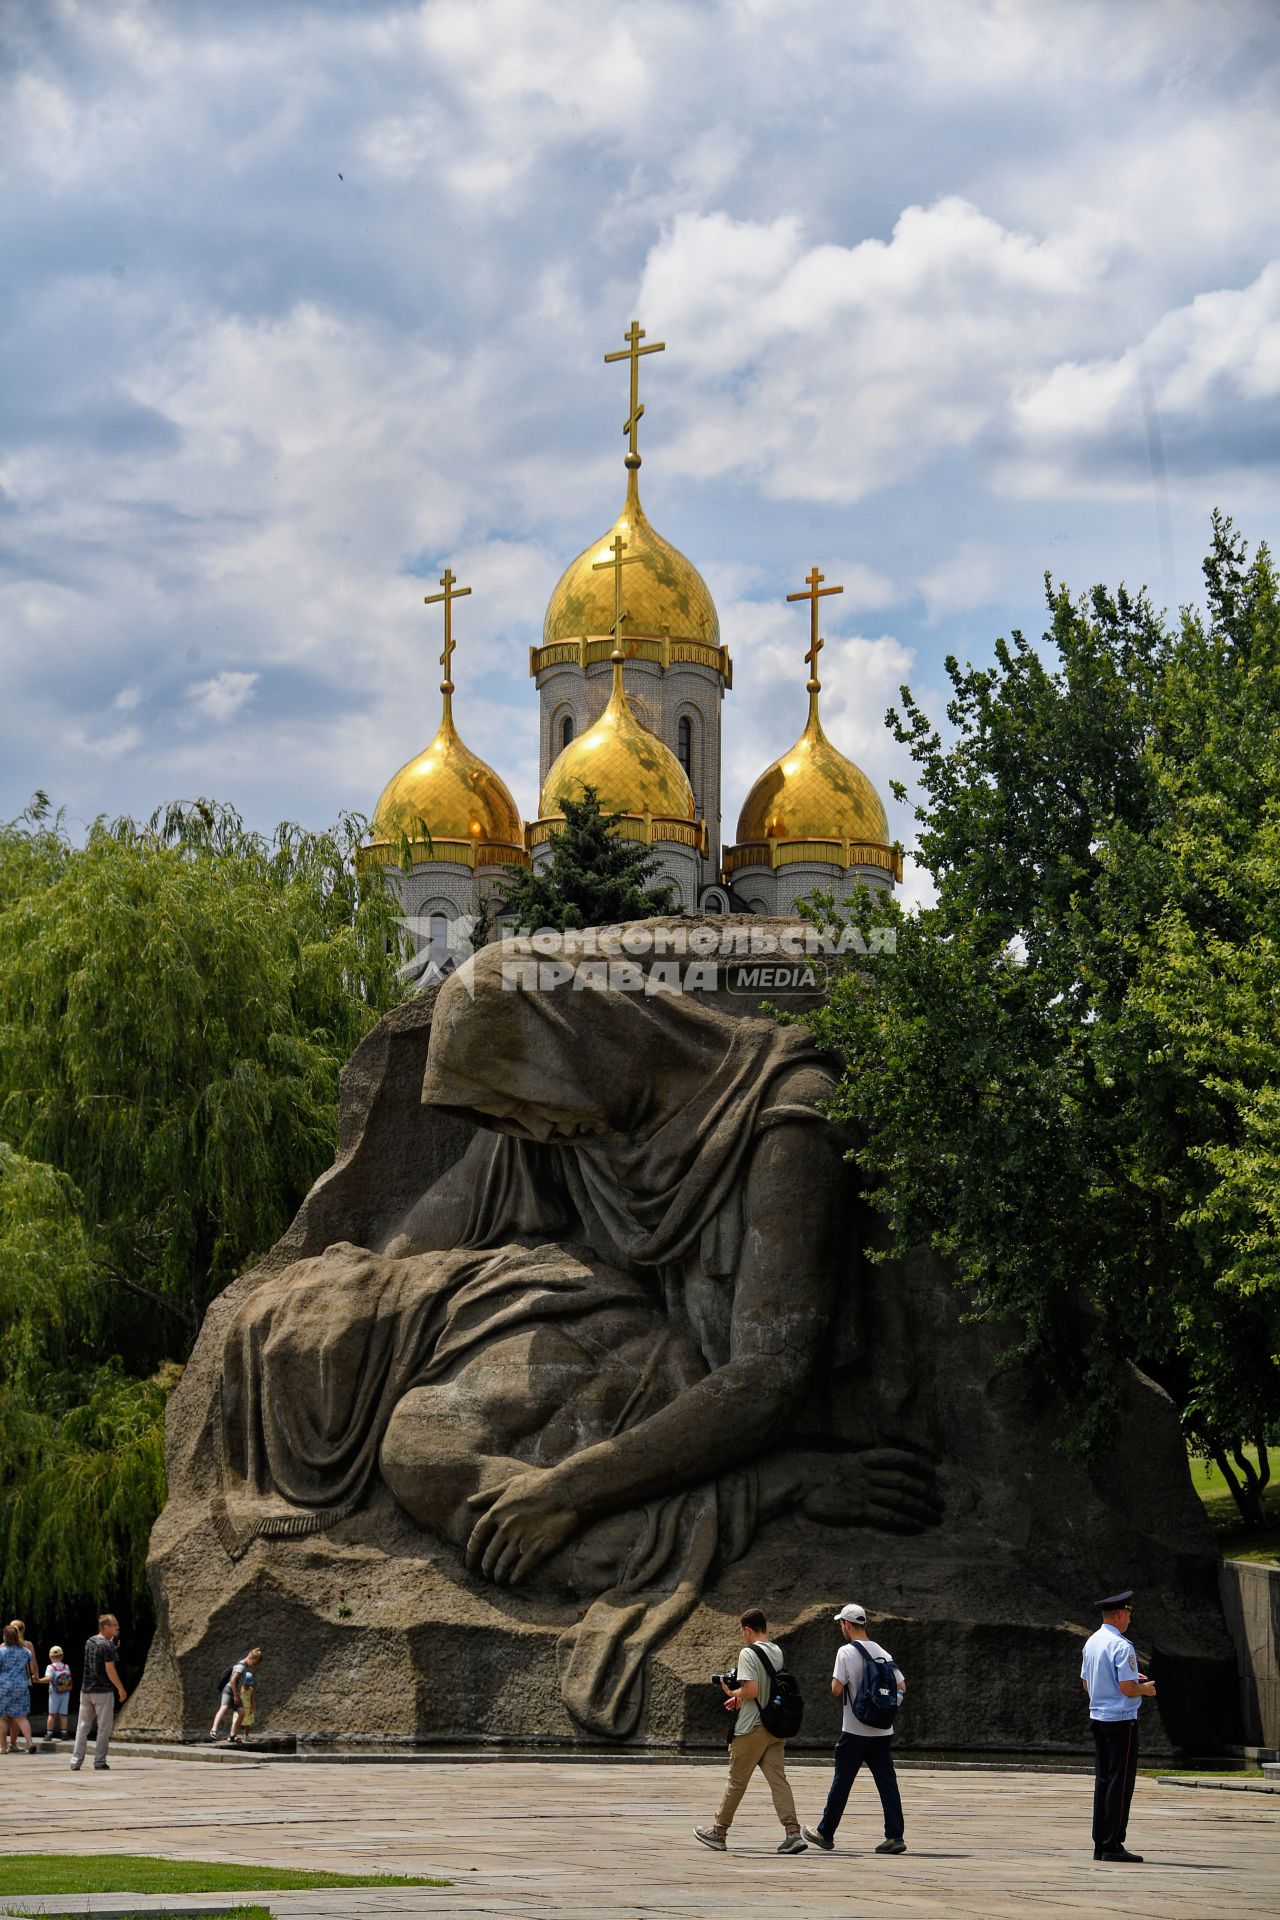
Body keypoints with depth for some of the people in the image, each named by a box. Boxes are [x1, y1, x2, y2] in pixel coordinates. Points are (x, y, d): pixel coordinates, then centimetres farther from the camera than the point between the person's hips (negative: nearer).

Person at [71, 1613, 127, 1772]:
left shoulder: (89, 1642, 10)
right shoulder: (107, 1646, -14)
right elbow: (110, 1669, -18)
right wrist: (121, 1689, -11)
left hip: (86, 1690, 7)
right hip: (103, 1691, -7)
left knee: (83, 1726, 10)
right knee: (104, 1728, 2)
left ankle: (76, 1762, 7)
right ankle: (99, 1762, 2)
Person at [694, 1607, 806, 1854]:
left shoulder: (748, 1653, -14)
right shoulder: (777, 1652, 10)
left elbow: (751, 1690, -22)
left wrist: (731, 1692, -4)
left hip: (751, 1730, -6)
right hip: (776, 1728, 6)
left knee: (736, 1782, 6)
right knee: (778, 1780, 0)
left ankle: (718, 1832, 19)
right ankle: (793, 1833, -13)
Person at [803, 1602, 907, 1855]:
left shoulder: (846, 1652, -9)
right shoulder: (882, 1653, 9)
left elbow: (837, 1689, -14)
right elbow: (901, 1687, 9)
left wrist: (835, 1682, 7)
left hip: (855, 1730, -5)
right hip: (882, 1730, 5)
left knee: (841, 1782, 6)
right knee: (887, 1782, 2)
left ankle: (825, 1833, 17)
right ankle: (895, 1836, -6)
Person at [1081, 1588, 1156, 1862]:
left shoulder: (1091, 1642, 10)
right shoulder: (1121, 1646, -17)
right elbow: (1127, 1688, -22)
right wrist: (1146, 1689, -1)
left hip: (1097, 1716, 9)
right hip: (1121, 1719, -9)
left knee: (1102, 1780, 12)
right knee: (1120, 1782, -5)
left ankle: (1099, 1844, 14)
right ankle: (1113, 1845, -6)